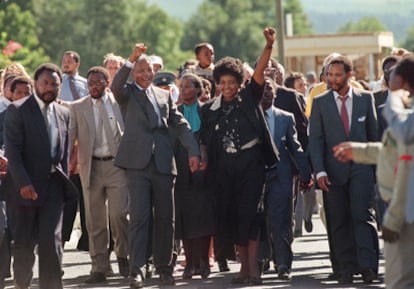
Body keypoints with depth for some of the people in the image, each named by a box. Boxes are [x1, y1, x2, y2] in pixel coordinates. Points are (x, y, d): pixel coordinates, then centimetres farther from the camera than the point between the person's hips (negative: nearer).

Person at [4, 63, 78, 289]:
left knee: (52, 241, -5)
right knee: (24, 242, 3)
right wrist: (23, 183, -18)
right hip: (26, 185, -3)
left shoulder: (63, 114, 12)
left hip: (53, 185, 3)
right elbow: (12, 150, -10)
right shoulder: (18, 111, -4)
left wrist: (64, 181, 8)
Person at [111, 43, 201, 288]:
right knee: (139, 217, -10)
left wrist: (193, 151, 2)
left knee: (166, 219, 7)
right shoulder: (128, 93, 7)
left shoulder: (164, 95, 18)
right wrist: (130, 61, -26)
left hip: (164, 164, 4)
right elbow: (116, 87, -16)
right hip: (138, 163, -4)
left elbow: (180, 124, 14)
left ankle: (165, 267, 17)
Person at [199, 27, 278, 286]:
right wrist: (204, 160, -2)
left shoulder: (249, 98, 3)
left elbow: (260, 71, -10)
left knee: (249, 213, -10)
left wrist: (269, 45, -23)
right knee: (229, 215, 4)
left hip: (250, 161, -3)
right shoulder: (210, 109, 9)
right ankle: (244, 265, 13)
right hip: (224, 165, 3)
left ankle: (253, 266, -8)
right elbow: (205, 139, 15)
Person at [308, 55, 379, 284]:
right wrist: (319, 171, -9)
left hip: (361, 168, -1)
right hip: (333, 170, 1)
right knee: (338, 222, 1)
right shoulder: (320, 103, 6)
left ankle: (367, 265, -16)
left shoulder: (365, 98, 8)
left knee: (362, 214, -13)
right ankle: (345, 268, 6)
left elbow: (373, 133, 13)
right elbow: (315, 139, 1)